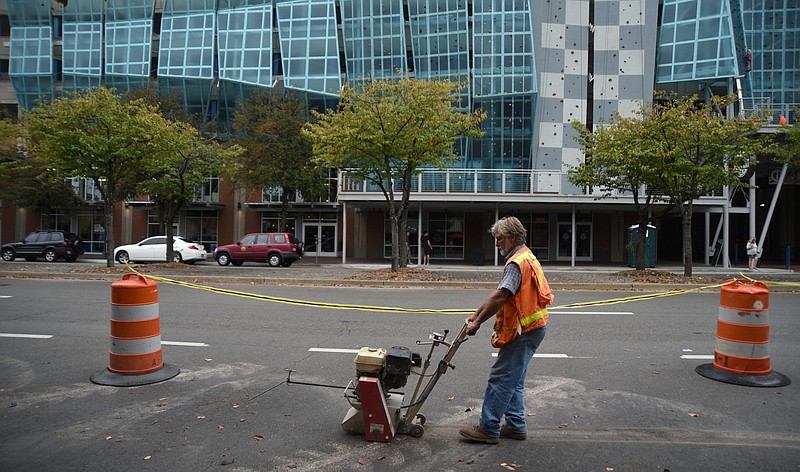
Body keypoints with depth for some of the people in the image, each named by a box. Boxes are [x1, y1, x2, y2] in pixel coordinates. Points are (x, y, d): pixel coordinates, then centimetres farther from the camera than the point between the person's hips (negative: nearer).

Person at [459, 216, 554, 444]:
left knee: (501, 378, -5)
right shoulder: (525, 257, 17)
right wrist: (477, 315, 15)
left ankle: (488, 429, 2)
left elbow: (499, 298, -25)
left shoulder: (517, 263, -18)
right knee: (514, 380, 16)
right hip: (529, 329, 11)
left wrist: (477, 323, -18)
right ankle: (516, 426, 24)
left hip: (524, 331, -11)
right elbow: (498, 295, 17)